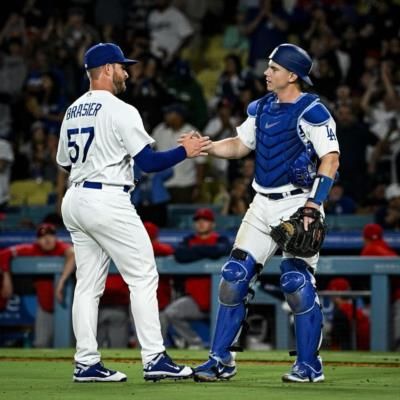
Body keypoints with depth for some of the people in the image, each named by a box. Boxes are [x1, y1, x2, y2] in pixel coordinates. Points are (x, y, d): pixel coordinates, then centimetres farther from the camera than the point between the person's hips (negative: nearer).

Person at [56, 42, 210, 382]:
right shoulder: (120, 111, -10)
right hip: (107, 199, -8)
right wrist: (185, 151, -2)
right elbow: (148, 162, -14)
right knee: (143, 277, -3)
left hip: (74, 201, 8)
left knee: (88, 284, 9)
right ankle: (154, 359, -6)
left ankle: (86, 363, 6)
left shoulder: (73, 112, 13)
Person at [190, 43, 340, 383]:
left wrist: (313, 204, -23)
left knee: (298, 283, -9)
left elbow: (331, 159, -15)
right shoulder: (262, 108, 12)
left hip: (297, 204, -7)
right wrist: (204, 147, 2)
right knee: (234, 277, 3)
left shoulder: (311, 111, -11)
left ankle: (309, 365, 4)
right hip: (263, 204, 8)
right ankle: (221, 360, 9)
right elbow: (240, 145, 20)